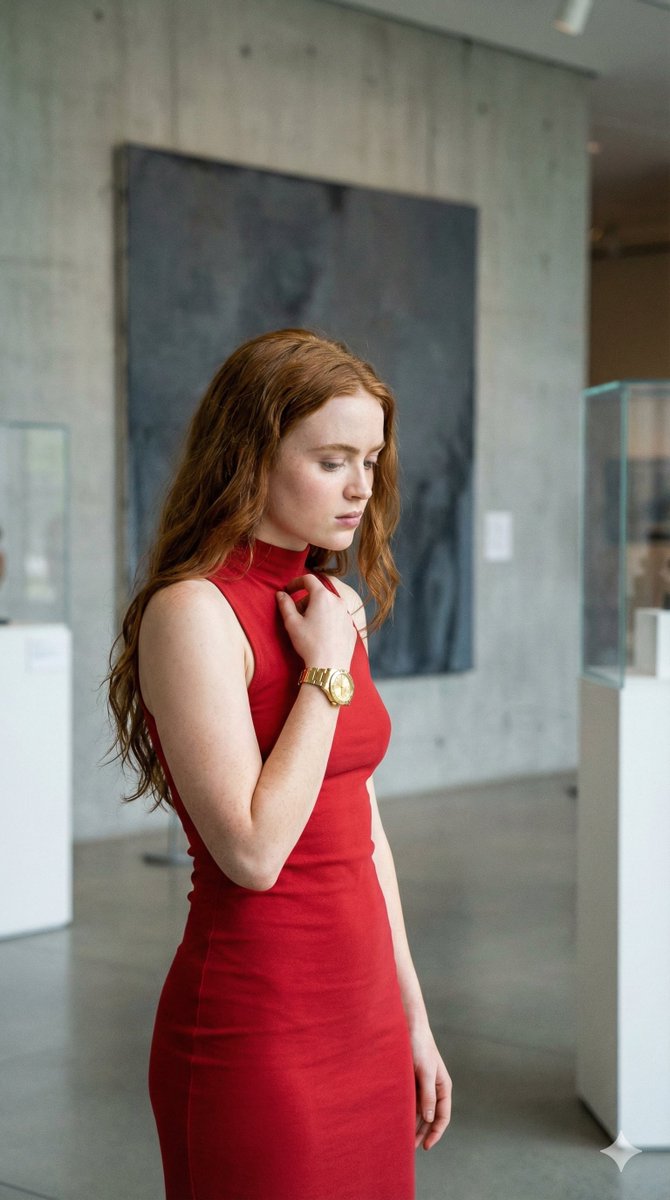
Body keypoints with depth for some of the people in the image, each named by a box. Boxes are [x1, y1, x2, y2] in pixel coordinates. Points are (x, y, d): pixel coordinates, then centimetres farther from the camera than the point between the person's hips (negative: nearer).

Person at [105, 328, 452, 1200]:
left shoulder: (331, 604, 8)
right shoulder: (193, 611, -16)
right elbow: (253, 851, -23)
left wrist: (412, 1018, 15)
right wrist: (327, 671, -17)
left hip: (365, 1022, 7)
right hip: (258, 1033, -7)